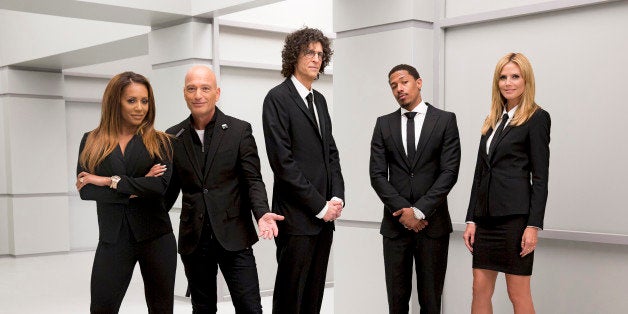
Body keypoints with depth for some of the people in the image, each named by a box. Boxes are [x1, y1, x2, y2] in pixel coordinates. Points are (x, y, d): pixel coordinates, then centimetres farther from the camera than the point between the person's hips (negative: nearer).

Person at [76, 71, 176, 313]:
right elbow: (85, 190, -7)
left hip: (155, 237, 0)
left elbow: (161, 185, -14)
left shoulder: (159, 142, 2)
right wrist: (133, 190, -14)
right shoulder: (91, 142, 4)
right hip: (113, 239, 0)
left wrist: (110, 181, -14)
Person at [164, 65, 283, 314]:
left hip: (233, 236, -2)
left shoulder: (239, 130, -2)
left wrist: (262, 213, -20)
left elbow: (253, 180, -3)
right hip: (193, 239, 3)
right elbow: (171, 188, 11)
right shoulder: (173, 137, 5)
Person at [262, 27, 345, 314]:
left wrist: (337, 197, 1)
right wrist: (319, 205, -13)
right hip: (297, 216, -7)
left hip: (324, 215, 7)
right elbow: (282, 160, -14)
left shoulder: (319, 100, 17)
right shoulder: (278, 98, -7)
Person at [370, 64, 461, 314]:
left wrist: (419, 210, -13)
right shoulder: (384, 124, 9)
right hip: (395, 224, 2)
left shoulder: (445, 120, 2)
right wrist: (403, 210, -10)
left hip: (433, 223, -2)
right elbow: (377, 174, 2)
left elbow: (449, 171, -6)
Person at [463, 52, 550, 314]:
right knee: (480, 290, 8)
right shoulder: (493, 120, 16)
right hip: (487, 216, 7)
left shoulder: (537, 118, -3)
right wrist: (471, 220, 9)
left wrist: (533, 226, -14)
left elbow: (540, 177, -8)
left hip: (515, 215, -7)